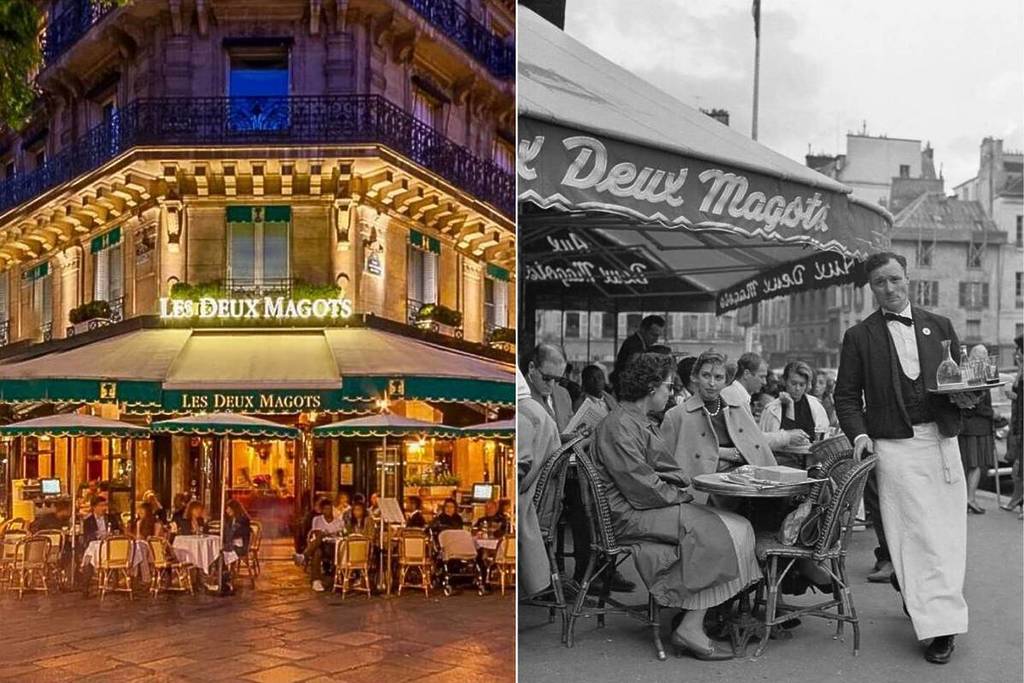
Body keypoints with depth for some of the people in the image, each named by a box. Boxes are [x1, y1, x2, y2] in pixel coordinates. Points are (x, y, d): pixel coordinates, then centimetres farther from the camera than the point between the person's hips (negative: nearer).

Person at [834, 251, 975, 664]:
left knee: (946, 533, 5)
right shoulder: (859, 337, 5)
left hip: (941, 441, 3)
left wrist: (965, 397, -5)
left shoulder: (939, 327, 13)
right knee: (915, 534, -4)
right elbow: (846, 395, 5)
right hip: (894, 447, -3)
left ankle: (909, 588, 29)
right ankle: (940, 625, 3)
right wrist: (858, 433, -10)